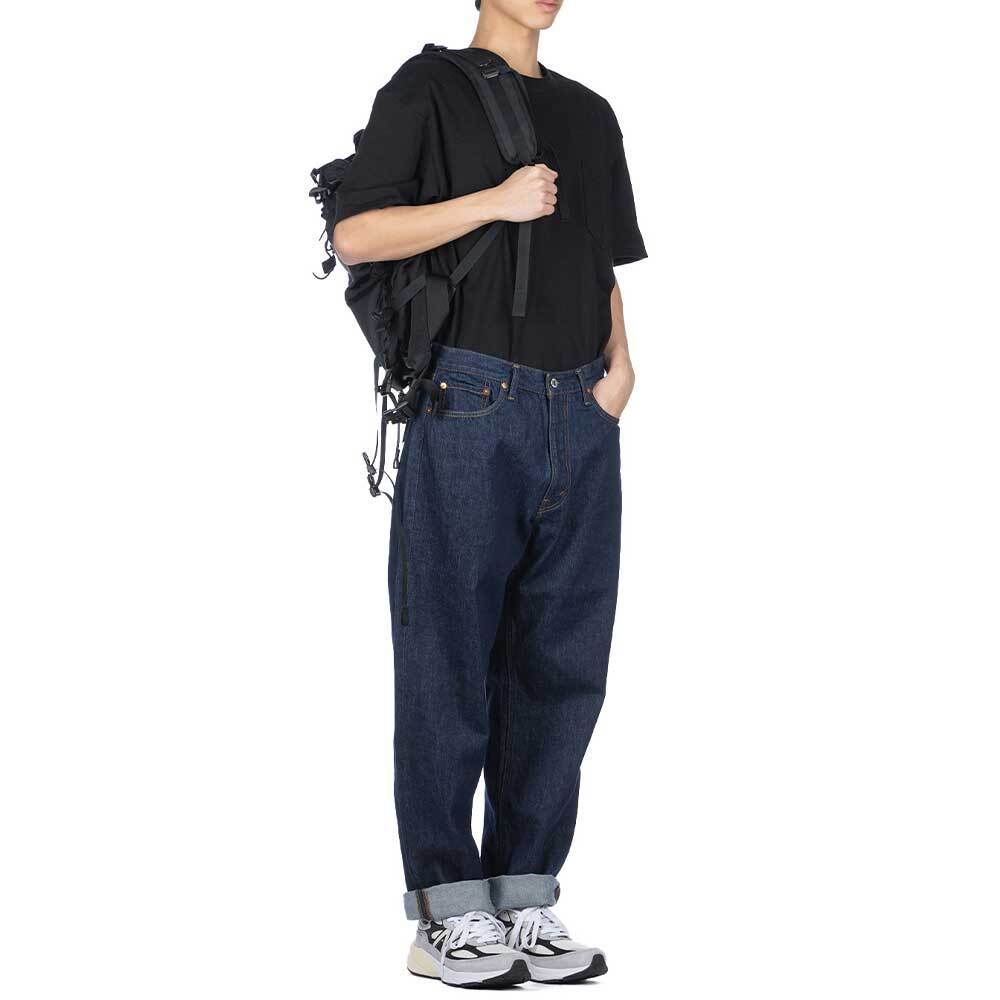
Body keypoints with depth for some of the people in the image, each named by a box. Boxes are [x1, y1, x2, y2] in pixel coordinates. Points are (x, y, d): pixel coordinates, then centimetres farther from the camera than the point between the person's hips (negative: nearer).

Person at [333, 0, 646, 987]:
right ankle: (448, 914, 2)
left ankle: (525, 905, 11)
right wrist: (494, 201, -12)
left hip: (579, 414, 6)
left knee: (561, 663, 4)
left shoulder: (588, 113, 21)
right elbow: (354, 235, -5)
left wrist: (620, 362, 5)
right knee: (450, 659, -4)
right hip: (470, 404, -5)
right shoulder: (429, 89, 4)